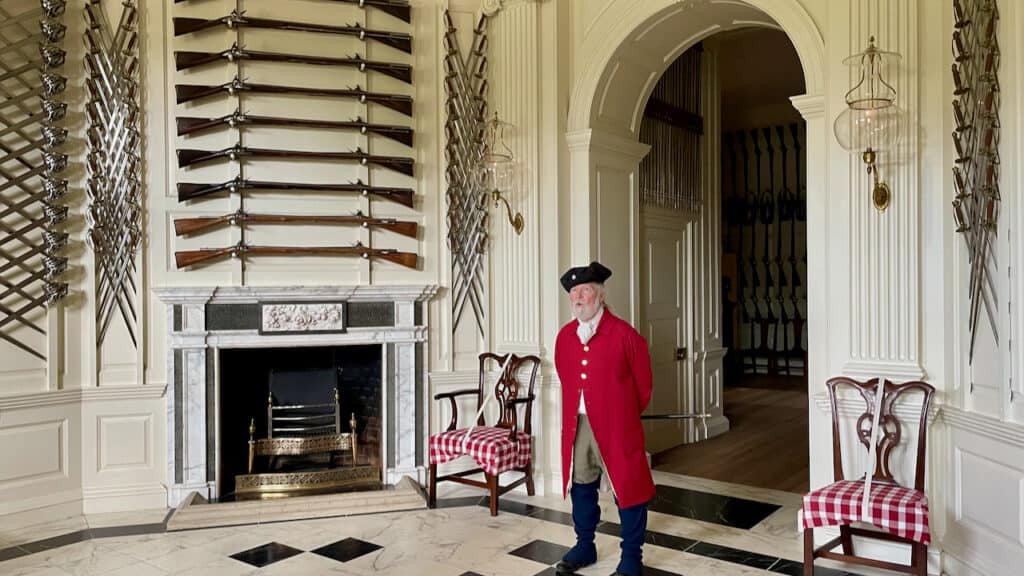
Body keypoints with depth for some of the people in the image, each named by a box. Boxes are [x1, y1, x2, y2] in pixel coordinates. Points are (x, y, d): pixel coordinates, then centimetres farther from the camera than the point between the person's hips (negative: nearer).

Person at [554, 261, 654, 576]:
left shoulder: (623, 333, -11)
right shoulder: (564, 336, 4)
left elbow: (643, 383, -2)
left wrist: (627, 415, 7)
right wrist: (576, 412, 15)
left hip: (616, 426, -5)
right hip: (576, 426, 5)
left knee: (627, 488, 5)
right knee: (581, 487, 16)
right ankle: (585, 546, 34)